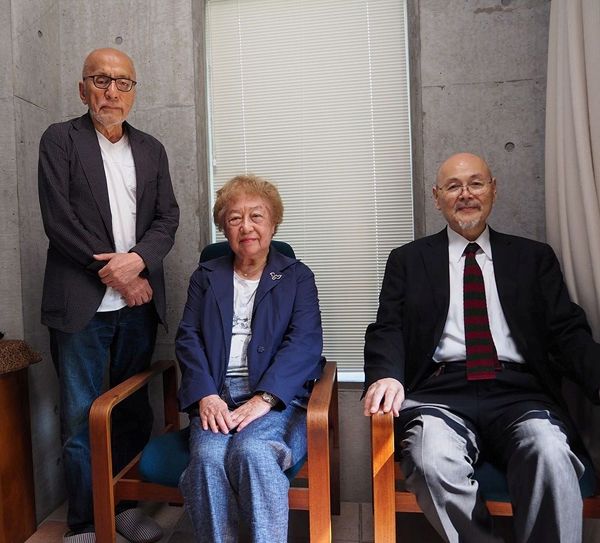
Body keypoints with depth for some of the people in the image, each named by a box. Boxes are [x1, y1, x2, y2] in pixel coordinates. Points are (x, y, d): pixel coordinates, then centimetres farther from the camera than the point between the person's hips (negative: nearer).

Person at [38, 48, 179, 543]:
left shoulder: (151, 149, 13)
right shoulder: (60, 139, 2)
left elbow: (168, 219, 7)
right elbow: (58, 219, -7)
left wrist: (137, 260, -11)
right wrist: (113, 275, -10)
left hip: (139, 301, 4)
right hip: (82, 303, -3)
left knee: (134, 410, 12)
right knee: (81, 418, 4)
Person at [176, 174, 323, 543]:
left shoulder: (297, 276, 11)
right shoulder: (206, 276, 18)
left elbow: (305, 344, -3)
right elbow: (188, 338, 8)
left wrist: (263, 399, -17)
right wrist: (206, 395, -11)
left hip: (277, 397, -2)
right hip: (216, 395, 2)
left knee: (252, 452, -33)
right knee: (208, 457, -29)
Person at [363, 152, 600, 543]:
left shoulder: (535, 258, 18)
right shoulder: (408, 260, 16)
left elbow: (568, 331, 9)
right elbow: (388, 329, 6)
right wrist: (386, 376, -16)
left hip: (519, 391, 1)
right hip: (440, 390, 0)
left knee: (550, 453, -32)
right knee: (432, 460, -31)